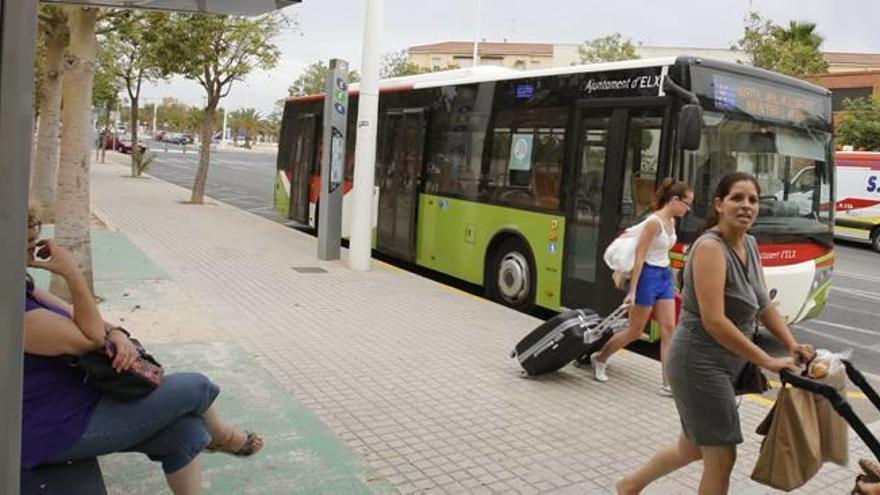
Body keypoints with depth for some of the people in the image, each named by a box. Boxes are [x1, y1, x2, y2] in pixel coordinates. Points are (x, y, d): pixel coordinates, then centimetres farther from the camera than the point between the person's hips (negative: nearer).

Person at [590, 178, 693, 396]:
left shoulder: (671, 222, 8)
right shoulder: (654, 222, -19)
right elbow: (639, 257, -20)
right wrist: (632, 291, -21)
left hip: (665, 276, 8)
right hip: (648, 277, -8)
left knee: (669, 329, 2)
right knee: (634, 332, 4)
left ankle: (668, 383, 4)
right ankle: (599, 358, 26)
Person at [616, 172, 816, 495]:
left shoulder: (750, 245, 8)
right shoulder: (710, 247, -20)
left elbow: (763, 305, 16)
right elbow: (714, 322, -26)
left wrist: (792, 345, 5)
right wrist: (767, 361, -20)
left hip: (723, 364, 9)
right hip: (699, 363, -9)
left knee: (693, 446, 22)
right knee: (722, 457, -1)